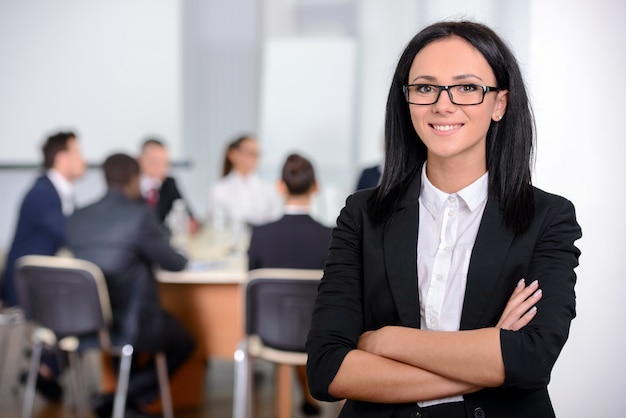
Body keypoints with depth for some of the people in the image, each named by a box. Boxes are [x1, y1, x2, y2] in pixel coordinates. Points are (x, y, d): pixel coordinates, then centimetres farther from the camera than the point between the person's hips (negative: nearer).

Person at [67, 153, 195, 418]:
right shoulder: (140, 215, -15)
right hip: (131, 324, -6)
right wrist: (182, 258, 19)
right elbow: (172, 264, -4)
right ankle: (126, 397, 9)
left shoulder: (78, 217, 2)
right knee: (183, 343, 22)